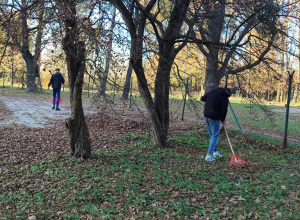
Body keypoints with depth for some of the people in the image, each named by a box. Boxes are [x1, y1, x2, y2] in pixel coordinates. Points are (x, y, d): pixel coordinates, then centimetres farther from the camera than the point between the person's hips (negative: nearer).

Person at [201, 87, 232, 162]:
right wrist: (223, 120, 4)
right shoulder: (225, 98, -8)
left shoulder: (213, 91, 9)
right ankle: (209, 155, -3)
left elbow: (202, 98, 14)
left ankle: (215, 151, 26)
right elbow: (224, 111, -12)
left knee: (212, 135, 18)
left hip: (206, 115, 7)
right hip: (214, 118, -7)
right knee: (215, 136, 1)